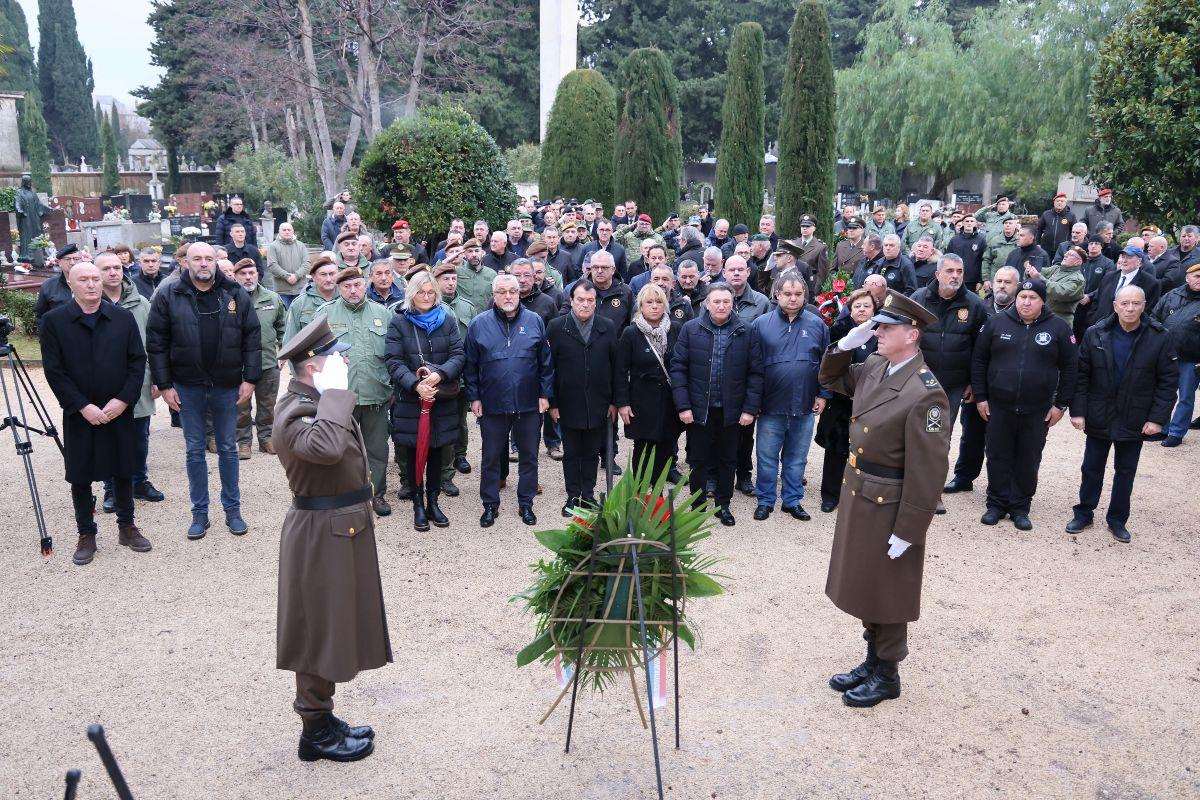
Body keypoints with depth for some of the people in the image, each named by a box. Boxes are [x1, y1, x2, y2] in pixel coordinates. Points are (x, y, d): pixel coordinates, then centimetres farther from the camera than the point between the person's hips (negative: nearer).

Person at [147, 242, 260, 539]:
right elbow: (156, 344, -2)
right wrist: (164, 385, -6)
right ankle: (200, 512, 21)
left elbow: (252, 339, 1)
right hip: (188, 388, 0)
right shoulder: (167, 297, -3)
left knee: (228, 449, 11)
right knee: (194, 450, 9)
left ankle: (232, 509, 23)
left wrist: (250, 378, -5)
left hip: (227, 386, 0)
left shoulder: (236, 295, -1)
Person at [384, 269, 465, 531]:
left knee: (436, 451, 10)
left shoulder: (447, 320, 4)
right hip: (409, 399, -2)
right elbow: (394, 361, -7)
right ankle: (418, 505, 17)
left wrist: (440, 374, -20)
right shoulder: (399, 321, -1)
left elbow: (458, 354, -2)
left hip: (442, 398, 2)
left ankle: (433, 502, 22)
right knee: (413, 452, 5)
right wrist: (415, 384, -21)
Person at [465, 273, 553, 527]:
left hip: (529, 405, 1)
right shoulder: (479, 324, 0)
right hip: (492, 404, -1)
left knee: (529, 456, 11)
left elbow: (546, 362, 5)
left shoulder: (535, 321, 2)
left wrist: (544, 394, 1)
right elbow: (471, 365, 3)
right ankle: (490, 504, 24)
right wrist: (474, 397, -1)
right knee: (491, 457, 10)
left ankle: (526, 503, 26)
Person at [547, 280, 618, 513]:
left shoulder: (608, 328, 2)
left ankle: (588, 494, 23)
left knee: (592, 453, 11)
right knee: (571, 454, 10)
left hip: (598, 405, 1)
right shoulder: (556, 327, -3)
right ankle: (573, 496, 21)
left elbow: (616, 367, 5)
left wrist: (614, 402, 2)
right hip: (568, 404, -1)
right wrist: (552, 403, -5)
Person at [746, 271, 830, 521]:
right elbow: (753, 366, -4)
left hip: (805, 407, 2)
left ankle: (792, 501, 29)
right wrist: (752, 404, -6)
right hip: (771, 407, -1)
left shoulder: (817, 325, 3)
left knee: (796, 459, 14)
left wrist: (823, 394, 3)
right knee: (767, 458, 9)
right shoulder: (761, 324, -3)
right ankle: (765, 501, 24)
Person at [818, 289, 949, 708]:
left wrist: (907, 531, -19)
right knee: (862, 585, 20)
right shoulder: (874, 368, 0)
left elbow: (927, 471, -22)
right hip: (856, 496, 8)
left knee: (887, 594, 10)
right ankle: (873, 660, 38)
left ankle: (887, 674, 29)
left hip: (889, 508, -8)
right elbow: (831, 378, 20)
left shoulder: (925, 393, -24)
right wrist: (846, 343, 0)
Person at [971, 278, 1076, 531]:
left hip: (1037, 411, 0)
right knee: (998, 458, 7)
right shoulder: (997, 323, 1)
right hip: (998, 406, 1)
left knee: (1029, 461, 8)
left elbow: (1068, 368, 2)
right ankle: (997, 504, 20)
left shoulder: (1059, 328, -1)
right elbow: (979, 361, 5)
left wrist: (1061, 404, -2)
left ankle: (1020, 508, 20)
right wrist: (980, 397, 1)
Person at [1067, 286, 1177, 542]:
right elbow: (1081, 375, -3)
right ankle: (1084, 514, 26)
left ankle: (1117, 519, 27)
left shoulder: (1160, 338, -9)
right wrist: (1078, 411, -8)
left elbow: (1168, 381, -5)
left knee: (1126, 472, 13)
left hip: (1135, 422, 0)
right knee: (1092, 469, 11)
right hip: (1098, 418, 0)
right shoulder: (1095, 334, -6)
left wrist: (1157, 417, -10)